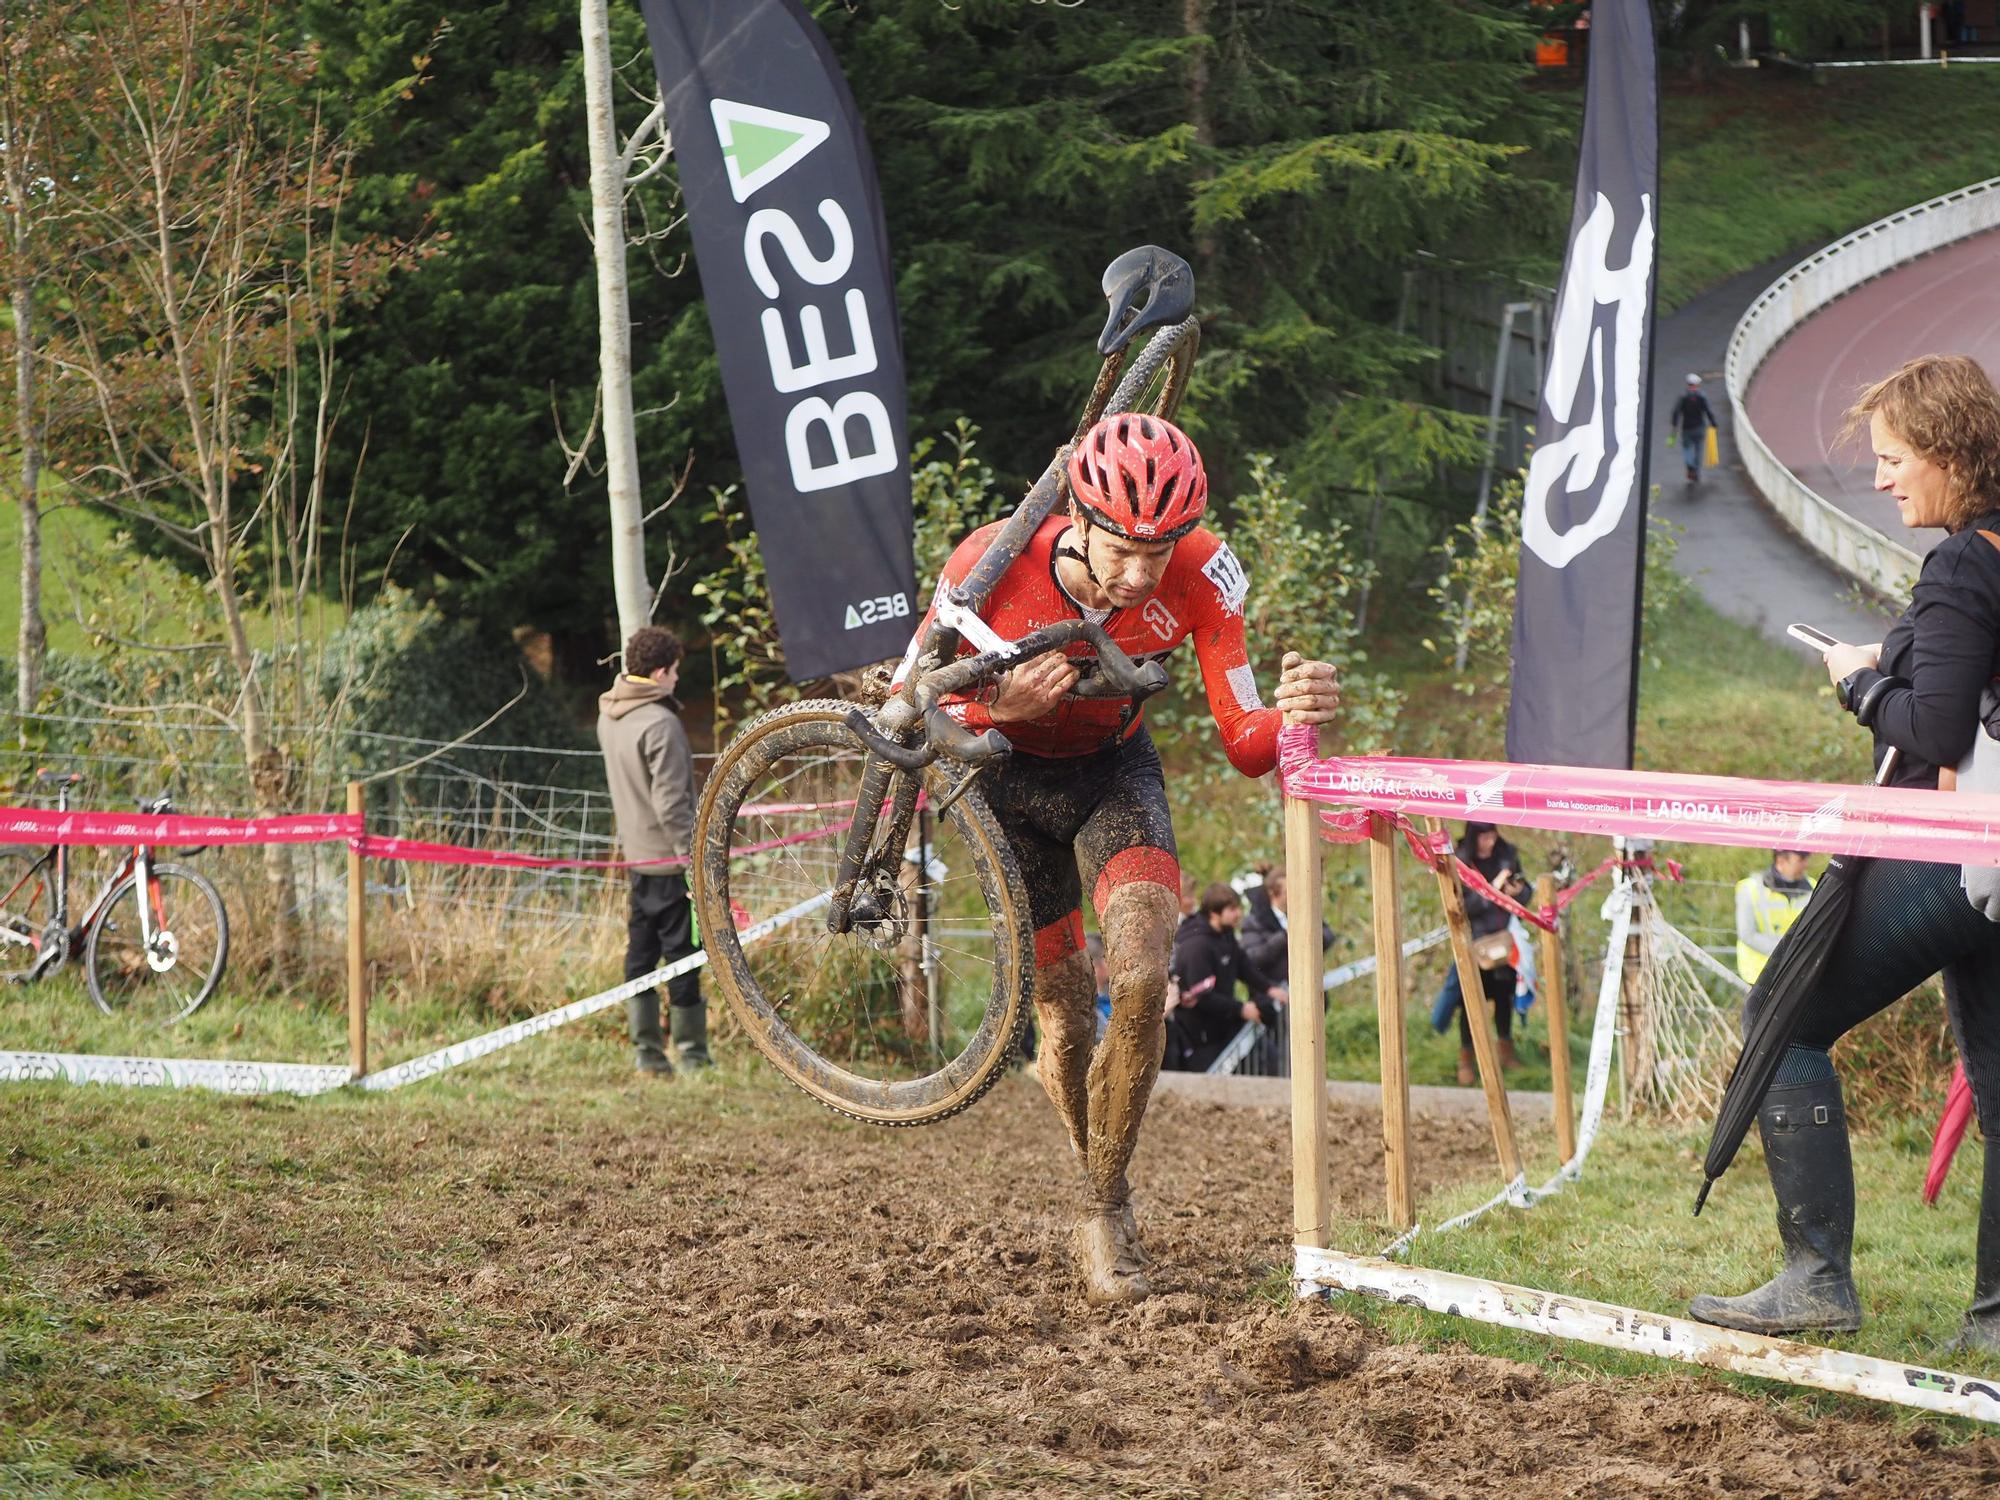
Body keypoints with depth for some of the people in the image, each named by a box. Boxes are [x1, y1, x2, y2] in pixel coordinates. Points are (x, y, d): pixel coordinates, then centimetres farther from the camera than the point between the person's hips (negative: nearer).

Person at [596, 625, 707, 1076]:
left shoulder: (609, 715, 7)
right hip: (671, 859, -8)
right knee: (684, 954, -1)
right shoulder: (659, 724, -19)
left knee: (641, 954, 10)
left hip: (636, 854, 8)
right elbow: (671, 804, -22)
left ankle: (647, 1052, 12)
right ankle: (692, 1054, 4)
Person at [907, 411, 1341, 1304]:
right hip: (1009, 777, 0)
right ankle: (1101, 1191, 29)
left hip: (1115, 769, 1)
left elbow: (1244, 748, -25)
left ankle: (1105, 1217, -8)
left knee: (1142, 978, -22)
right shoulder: (992, 567, -31)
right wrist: (1001, 706, -37)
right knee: (1065, 1017, 3)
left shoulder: (1201, 575, -28)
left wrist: (1294, 713, -48)